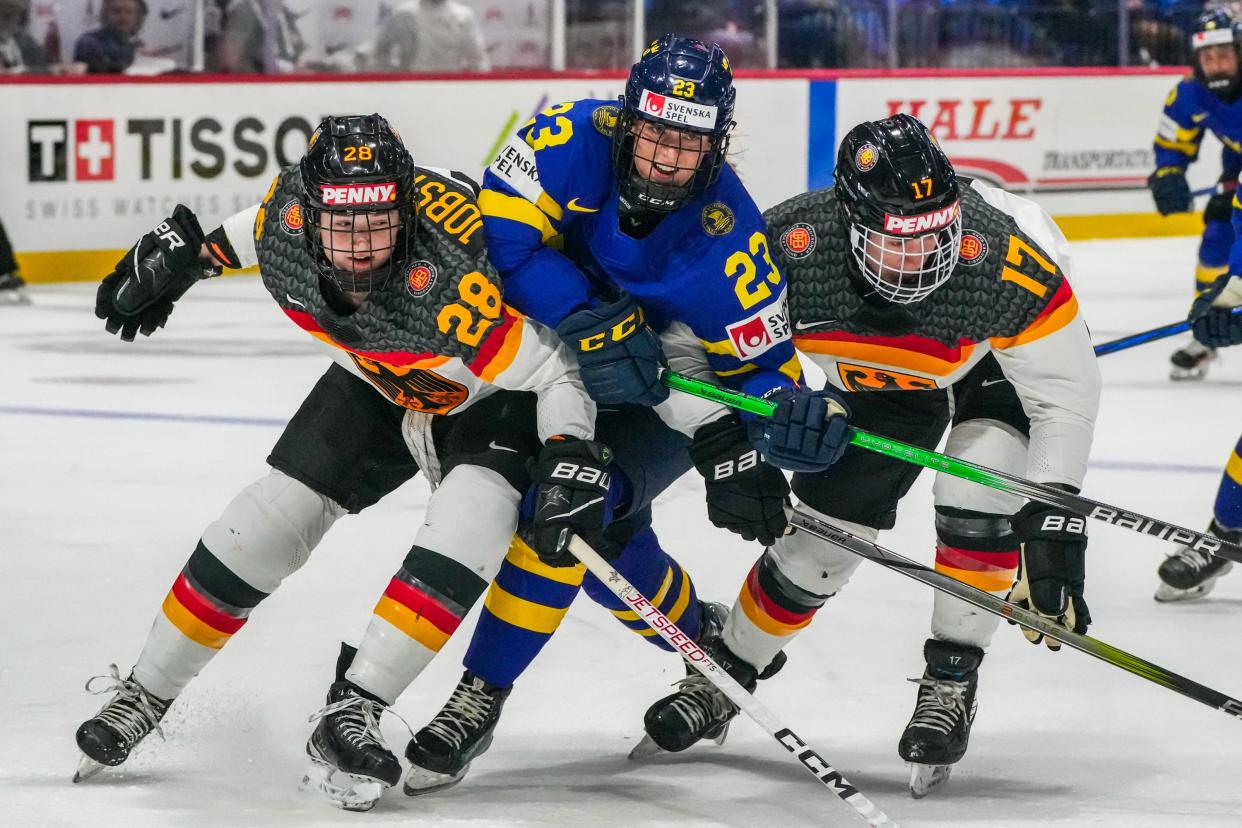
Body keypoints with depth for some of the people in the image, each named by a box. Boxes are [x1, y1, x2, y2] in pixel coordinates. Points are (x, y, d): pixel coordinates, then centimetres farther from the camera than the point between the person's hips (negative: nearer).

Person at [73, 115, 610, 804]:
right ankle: (144, 694, 15)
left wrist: (570, 454, -48)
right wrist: (186, 250, 10)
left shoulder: (448, 288, -43)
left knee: (470, 522, -31)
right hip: (377, 382, 5)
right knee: (267, 522, 0)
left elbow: (550, 370, -34)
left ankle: (350, 709, -24)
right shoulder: (287, 219, -27)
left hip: (488, 396, -5)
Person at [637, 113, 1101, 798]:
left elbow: (1065, 397, -30)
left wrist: (1052, 528, -34)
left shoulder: (1009, 266, -42)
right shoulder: (788, 248, -37)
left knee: (977, 500, -25)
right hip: (881, 375, 2)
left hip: (1003, 358, -2)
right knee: (823, 530, 4)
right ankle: (723, 677, 25)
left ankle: (950, 683, -6)